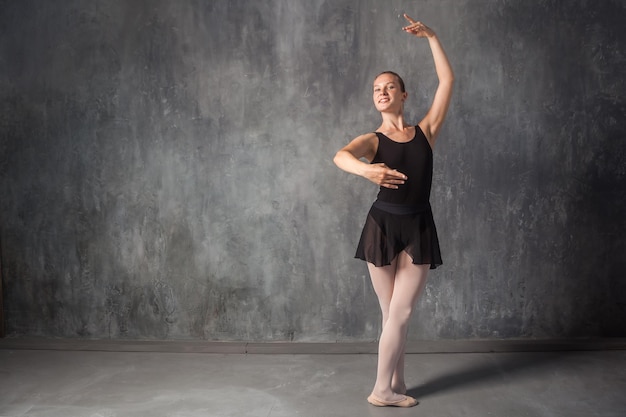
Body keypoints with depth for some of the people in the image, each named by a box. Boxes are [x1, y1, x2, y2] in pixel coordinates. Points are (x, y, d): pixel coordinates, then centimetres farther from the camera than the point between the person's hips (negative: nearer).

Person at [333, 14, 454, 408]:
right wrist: (366, 170, -43)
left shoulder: (425, 131, 7)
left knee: (400, 313, 2)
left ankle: (391, 386, 16)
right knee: (394, 313, 5)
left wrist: (431, 36, 2)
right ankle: (386, 388, 16)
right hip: (383, 226, -1)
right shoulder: (372, 140, 2)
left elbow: (447, 81, 1)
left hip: (419, 228, 1)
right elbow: (340, 156, -22)